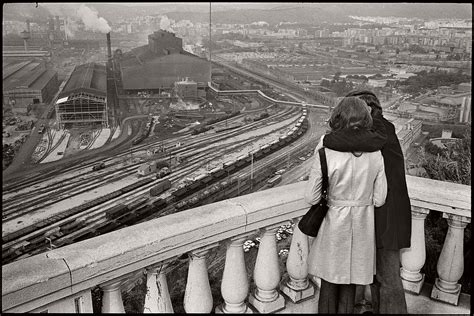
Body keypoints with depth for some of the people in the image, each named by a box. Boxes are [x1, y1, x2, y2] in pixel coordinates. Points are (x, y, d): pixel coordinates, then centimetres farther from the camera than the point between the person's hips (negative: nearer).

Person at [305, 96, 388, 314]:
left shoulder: (326, 154, -20)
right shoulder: (376, 155, -12)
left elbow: (311, 198, -15)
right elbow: (379, 199, -5)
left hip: (334, 225, -2)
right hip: (363, 226, 2)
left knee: (329, 282, 18)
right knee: (350, 283, 21)